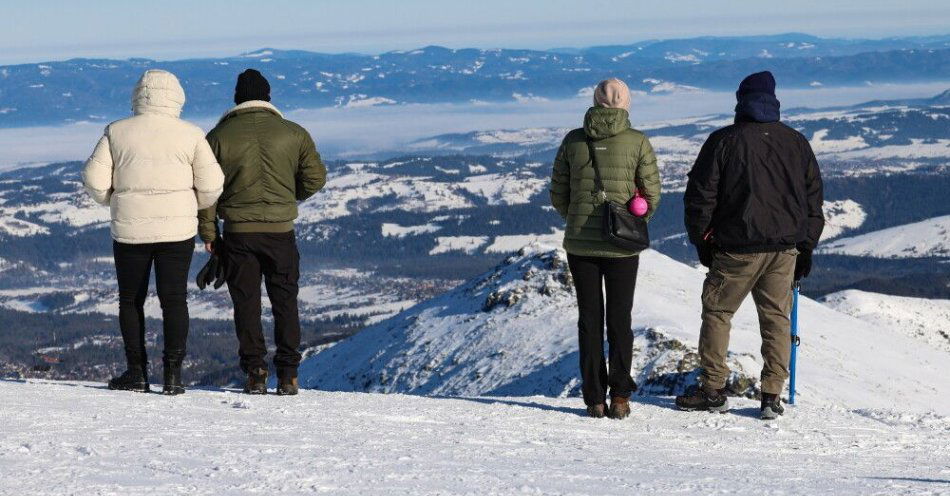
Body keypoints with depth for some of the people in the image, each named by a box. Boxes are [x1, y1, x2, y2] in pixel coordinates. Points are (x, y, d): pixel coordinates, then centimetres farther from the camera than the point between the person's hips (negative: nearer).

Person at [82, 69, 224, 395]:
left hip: (130, 230, 0)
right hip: (178, 229, 0)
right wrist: (194, 206, 15)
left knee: (131, 300, 12)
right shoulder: (190, 135, -1)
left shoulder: (117, 132, 0)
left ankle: (137, 372, 10)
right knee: (174, 299, 5)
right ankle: (173, 372, -2)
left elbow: (94, 179, -3)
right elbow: (211, 185, -4)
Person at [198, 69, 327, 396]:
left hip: (238, 233, -1)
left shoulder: (219, 136, -1)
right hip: (281, 231, 1)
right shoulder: (294, 134, 0)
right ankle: (288, 375, 4)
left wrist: (209, 234, 6)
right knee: (285, 302, 9)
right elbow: (316, 178, 3)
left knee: (246, 304, 7)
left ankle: (255, 373, 2)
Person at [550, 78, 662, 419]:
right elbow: (651, 193, -2)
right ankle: (619, 395, 3)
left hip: (580, 242, 1)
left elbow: (558, 196, 4)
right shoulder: (637, 141, -6)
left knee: (589, 318, 9)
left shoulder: (573, 141, -1)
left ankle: (594, 399, 6)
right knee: (619, 318, 10)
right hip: (622, 245, -1)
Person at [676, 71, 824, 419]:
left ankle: (713, 390, 8)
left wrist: (702, 240, 7)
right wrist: (806, 247, 18)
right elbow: (813, 198, 12)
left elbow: (700, 194, -4)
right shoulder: (797, 143, 7)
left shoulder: (724, 142, -5)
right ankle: (772, 395, 4)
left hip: (737, 249, -3)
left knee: (717, 312, 9)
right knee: (776, 317, 9)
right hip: (785, 248, 3)